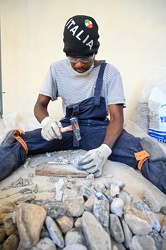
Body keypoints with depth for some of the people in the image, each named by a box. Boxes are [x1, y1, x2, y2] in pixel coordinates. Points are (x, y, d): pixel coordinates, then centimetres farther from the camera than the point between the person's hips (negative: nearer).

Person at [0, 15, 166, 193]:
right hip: (68, 127, 3)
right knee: (17, 141, -25)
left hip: (98, 129, -2)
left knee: (142, 150, -33)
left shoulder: (110, 73, -9)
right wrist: (45, 121, -24)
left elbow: (117, 117, -13)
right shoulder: (57, 69, -1)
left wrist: (104, 149, -33)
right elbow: (40, 105, 2)